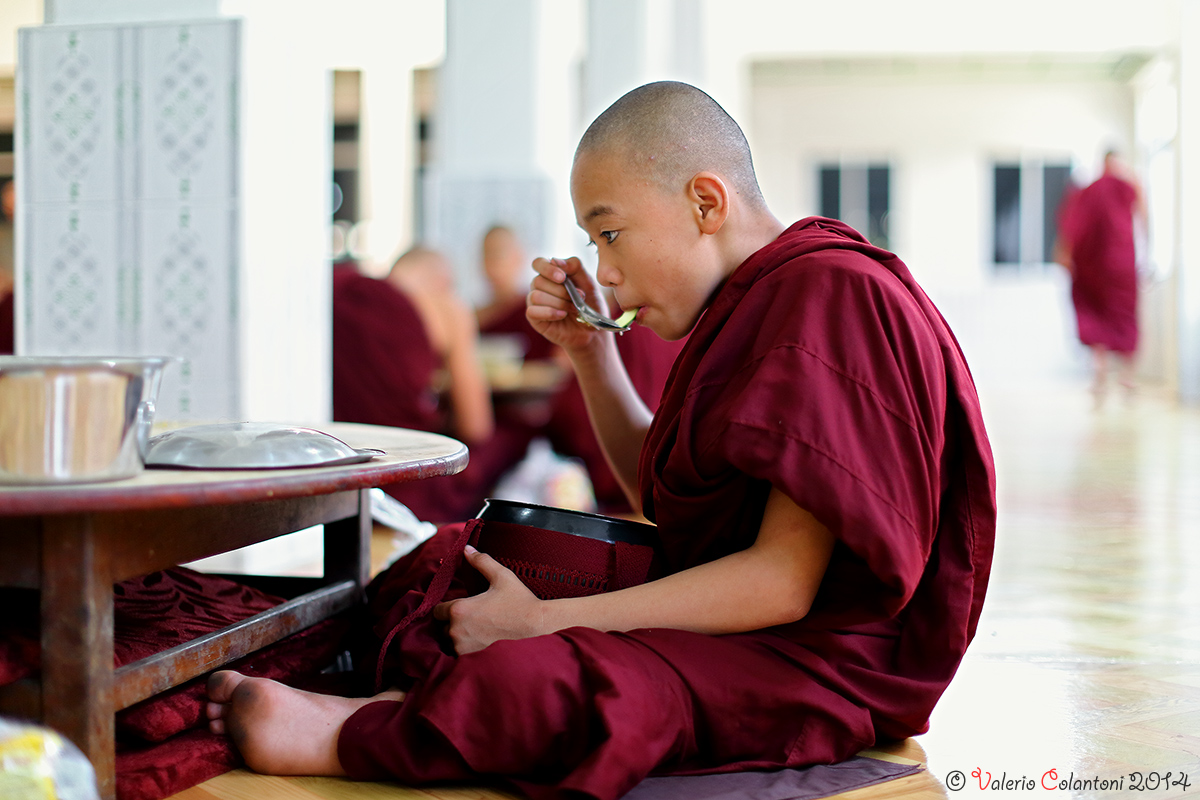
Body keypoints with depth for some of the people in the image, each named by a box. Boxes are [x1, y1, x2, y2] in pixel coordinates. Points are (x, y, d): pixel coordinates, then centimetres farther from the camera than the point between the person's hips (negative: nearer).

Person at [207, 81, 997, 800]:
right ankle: (399, 706, -13)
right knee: (452, 563, 9)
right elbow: (662, 496, 25)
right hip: (732, 621, 10)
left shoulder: (834, 298, -17)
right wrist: (590, 351, 10)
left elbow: (784, 582, -23)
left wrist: (543, 620, -22)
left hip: (818, 666, -10)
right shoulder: (757, 299, 14)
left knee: (548, 683, -34)